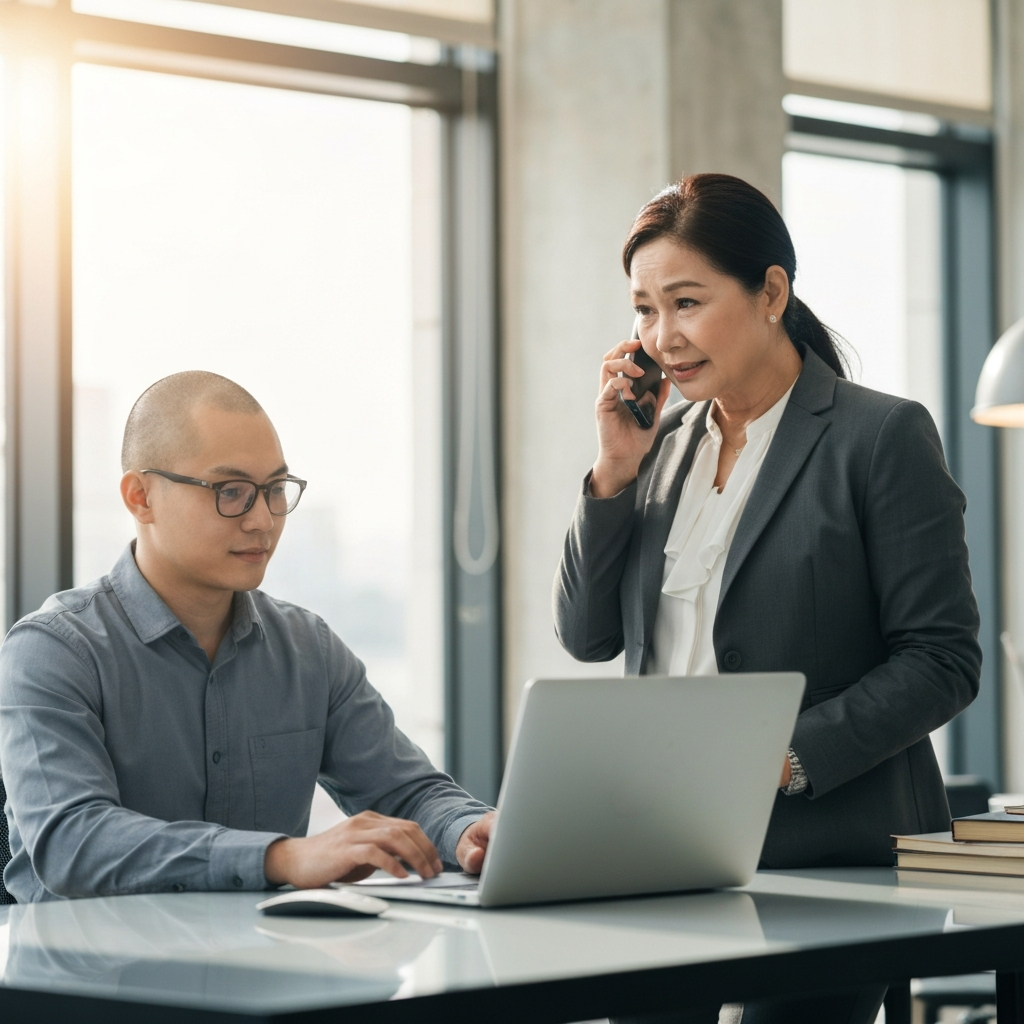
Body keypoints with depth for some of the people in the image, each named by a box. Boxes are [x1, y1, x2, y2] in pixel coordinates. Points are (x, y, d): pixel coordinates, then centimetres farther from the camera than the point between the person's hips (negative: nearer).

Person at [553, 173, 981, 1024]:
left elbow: (943, 662, -9)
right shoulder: (666, 441, 13)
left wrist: (790, 758, -20)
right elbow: (588, 637, 12)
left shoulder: (882, 436, -5)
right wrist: (615, 471, 1)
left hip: (826, 855, -5)